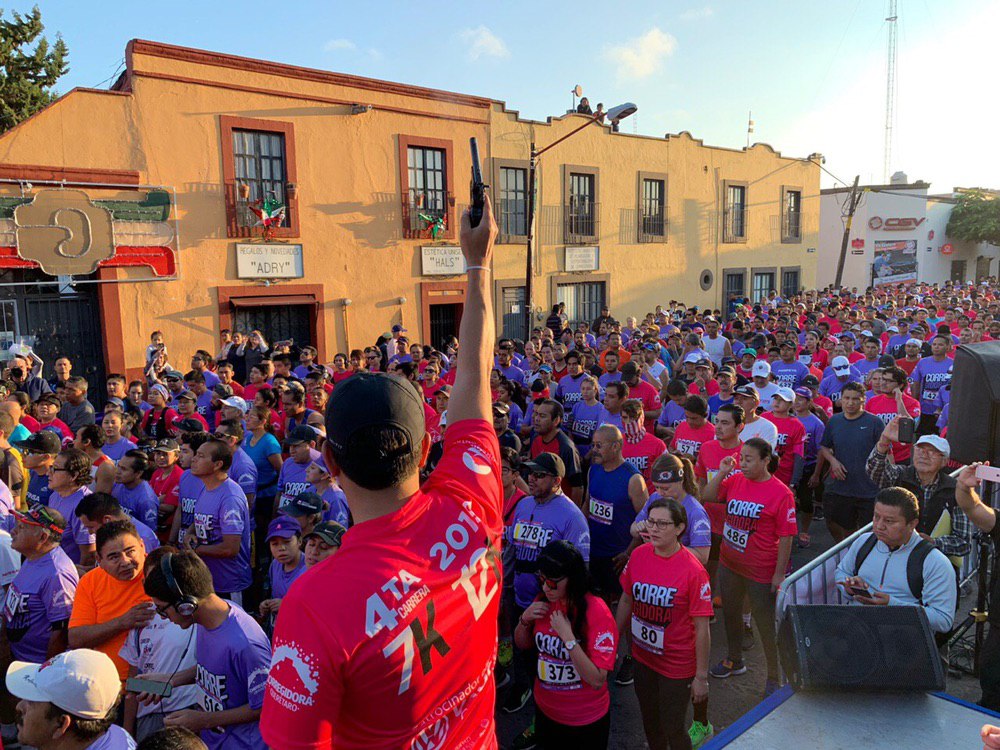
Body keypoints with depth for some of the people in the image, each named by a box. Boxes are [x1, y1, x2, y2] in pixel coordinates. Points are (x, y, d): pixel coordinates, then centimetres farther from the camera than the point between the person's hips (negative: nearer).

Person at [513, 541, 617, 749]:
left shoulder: (597, 612, -25)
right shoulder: (543, 601, -8)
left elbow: (597, 681, -26)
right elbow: (522, 645, 7)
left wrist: (567, 636, -33)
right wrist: (525, 619, -13)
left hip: (586, 721, -5)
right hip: (545, 711, 5)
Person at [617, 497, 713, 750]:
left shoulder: (693, 570, -23)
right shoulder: (638, 555, -9)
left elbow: (702, 629, -17)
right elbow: (626, 600, 4)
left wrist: (701, 676, -12)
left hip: (677, 665, -4)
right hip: (643, 657, 5)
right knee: (650, 724, 22)